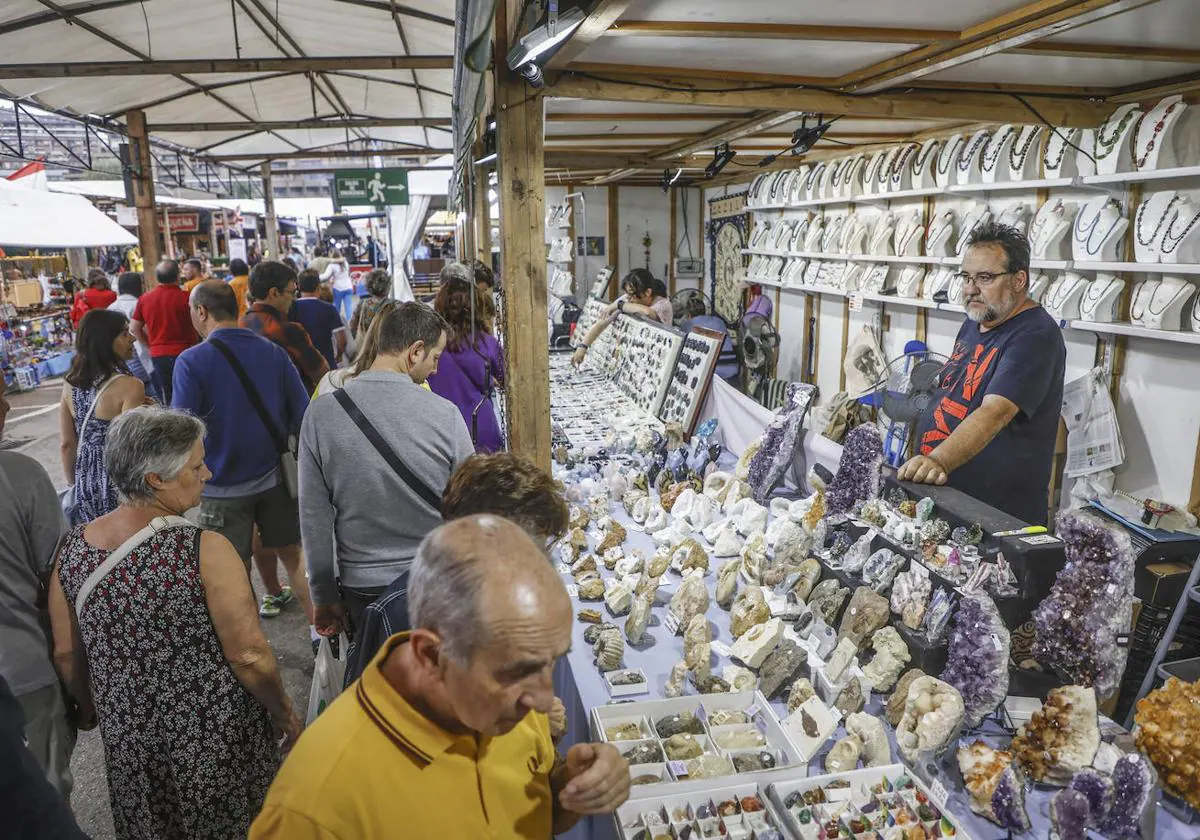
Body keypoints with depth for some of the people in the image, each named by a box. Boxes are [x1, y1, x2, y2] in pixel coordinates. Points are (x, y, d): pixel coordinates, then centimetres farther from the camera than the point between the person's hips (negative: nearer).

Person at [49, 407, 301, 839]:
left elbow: (66, 654, 1)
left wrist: (92, 707, 20)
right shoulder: (205, 550, -27)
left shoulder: (72, 548, -11)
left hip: (128, 736, 5)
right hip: (216, 739, -5)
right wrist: (286, 715, -5)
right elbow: (249, 657, -22)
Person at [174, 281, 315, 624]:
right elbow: (303, 415, -2)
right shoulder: (273, 352, -3)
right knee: (292, 556, 16)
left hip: (223, 485, -3)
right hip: (274, 476, 4)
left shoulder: (192, 361, -14)